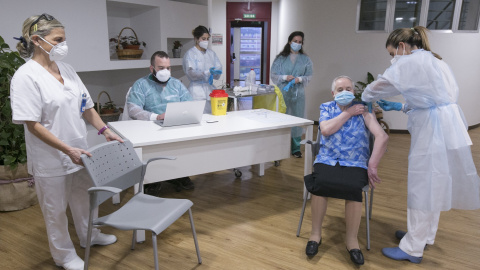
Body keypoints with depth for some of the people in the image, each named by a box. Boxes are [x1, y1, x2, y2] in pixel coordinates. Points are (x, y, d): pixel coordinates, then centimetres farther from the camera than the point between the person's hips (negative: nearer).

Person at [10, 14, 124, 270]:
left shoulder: (66, 69, 5)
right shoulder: (26, 76, -16)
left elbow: (86, 107, 9)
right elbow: (32, 124, -19)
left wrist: (105, 131, -4)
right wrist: (67, 149, -24)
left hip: (79, 152, 6)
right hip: (51, 158, -6)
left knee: (83, 199, 23)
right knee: (56, 209, 13)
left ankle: (89, 235, 46)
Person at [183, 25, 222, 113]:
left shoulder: (212, 53, 17)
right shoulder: (189, 54, 1)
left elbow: (219, 69, 9)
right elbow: (191, 73, -11)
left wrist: (214, 73, -14)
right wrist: (208, 72, -24)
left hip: (210, 89, 5)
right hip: (197, 91, -5)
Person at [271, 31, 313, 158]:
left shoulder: (306, 60, 9)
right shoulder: (280, 58, 5)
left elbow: (308, 77, 6)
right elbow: (273, 75, 2)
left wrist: (300, 79, -14)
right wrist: (285, 77, -15)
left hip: (298, 94, 1)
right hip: (283, 93, -1)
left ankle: (296, 148, 14)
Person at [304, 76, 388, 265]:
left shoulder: (363, 111, 6)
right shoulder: (326, 108, 13)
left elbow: (382, 137, -6)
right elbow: (326, 130, -8)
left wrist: (372, 166, -12)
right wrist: (348, 113, -4)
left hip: (355, 163, -1)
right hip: (327, 160, 1)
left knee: (353, 188, -33)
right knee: (320, 183, -31)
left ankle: (351, 239, -10)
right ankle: (315, 233, -9)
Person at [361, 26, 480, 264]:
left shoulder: (411, 61, -11)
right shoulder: (433, 60, 19)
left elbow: (381, 85, -6)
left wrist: (364, 97, 13)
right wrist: (401, 107, 24)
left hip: (434, 130, -10)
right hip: (446, 126, 10)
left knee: (423, 188, -1)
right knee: (433, 186, 19)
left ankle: (412, 249, 12)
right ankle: (424, 235, 36)